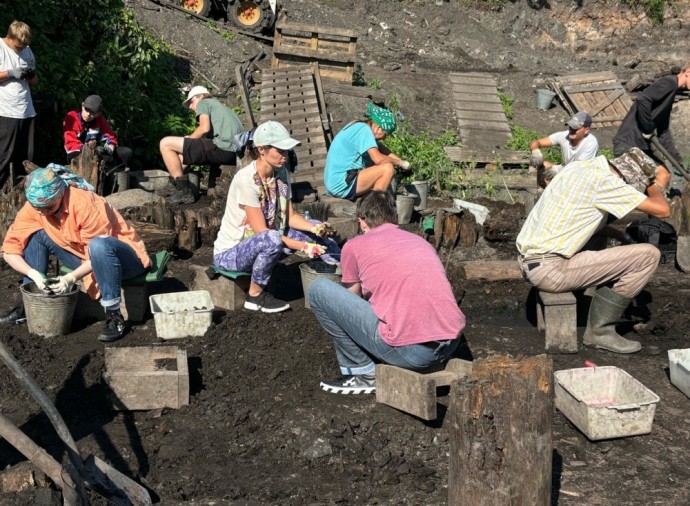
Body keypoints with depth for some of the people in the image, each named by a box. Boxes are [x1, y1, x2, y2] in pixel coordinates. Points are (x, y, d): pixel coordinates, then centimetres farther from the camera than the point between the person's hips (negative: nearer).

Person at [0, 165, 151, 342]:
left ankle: (114, 315, -30)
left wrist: (72, 277, -32)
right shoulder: (34, 207, -11)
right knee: (36, 236, -8)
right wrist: (34, 274, -26)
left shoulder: (84, 203, -27)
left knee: (98, 246, -39)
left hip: (123, 258, -6)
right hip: (88, 260, 6)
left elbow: (99, 247, -23)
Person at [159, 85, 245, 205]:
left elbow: (205, 128, -9)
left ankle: (183, 191, -4)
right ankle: (174, 185, 29)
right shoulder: (219, 106, 36)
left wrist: (189, 138, 9)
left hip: (222, 148, -9)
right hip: (237, 153, 9)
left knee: (166, 144, -4)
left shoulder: (203, 102, 11)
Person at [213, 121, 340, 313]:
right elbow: (262, 231, -26)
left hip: (262, 245, 8)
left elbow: (291, 217, 3)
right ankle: (255, 296, -17)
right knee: (272, 238, -38)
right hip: (229, 252, -8)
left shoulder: (282, 174, -1)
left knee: (315, 228, -2)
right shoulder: (246, 179, -24)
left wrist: (315, 228, -17)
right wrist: (303, 247, -30)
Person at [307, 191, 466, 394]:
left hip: (408, 351, -6)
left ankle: (362, 373, 12)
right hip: (451, 346, 7)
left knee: (318, 289, 6)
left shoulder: (355, 246, 8)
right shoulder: (421, 241, 22)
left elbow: (353, 301, 23)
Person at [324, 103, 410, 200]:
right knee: (388, 168, -14)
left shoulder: (358, 126, 14)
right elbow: (378, 159, -21)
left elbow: (381, 149, 20)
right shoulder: (364, 129, -13)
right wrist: (400, 163, -6)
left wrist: (401, 161, 7)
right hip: (342, 185, -10)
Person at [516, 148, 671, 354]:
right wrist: (658, 186, 7)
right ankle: (600, 331, 2)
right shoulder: (603, 180, -14)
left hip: (529, 261, 10)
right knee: (648, 256, -8)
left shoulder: (578, 167, 11)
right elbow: (662, 210, -13)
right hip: (551, 269, -9)